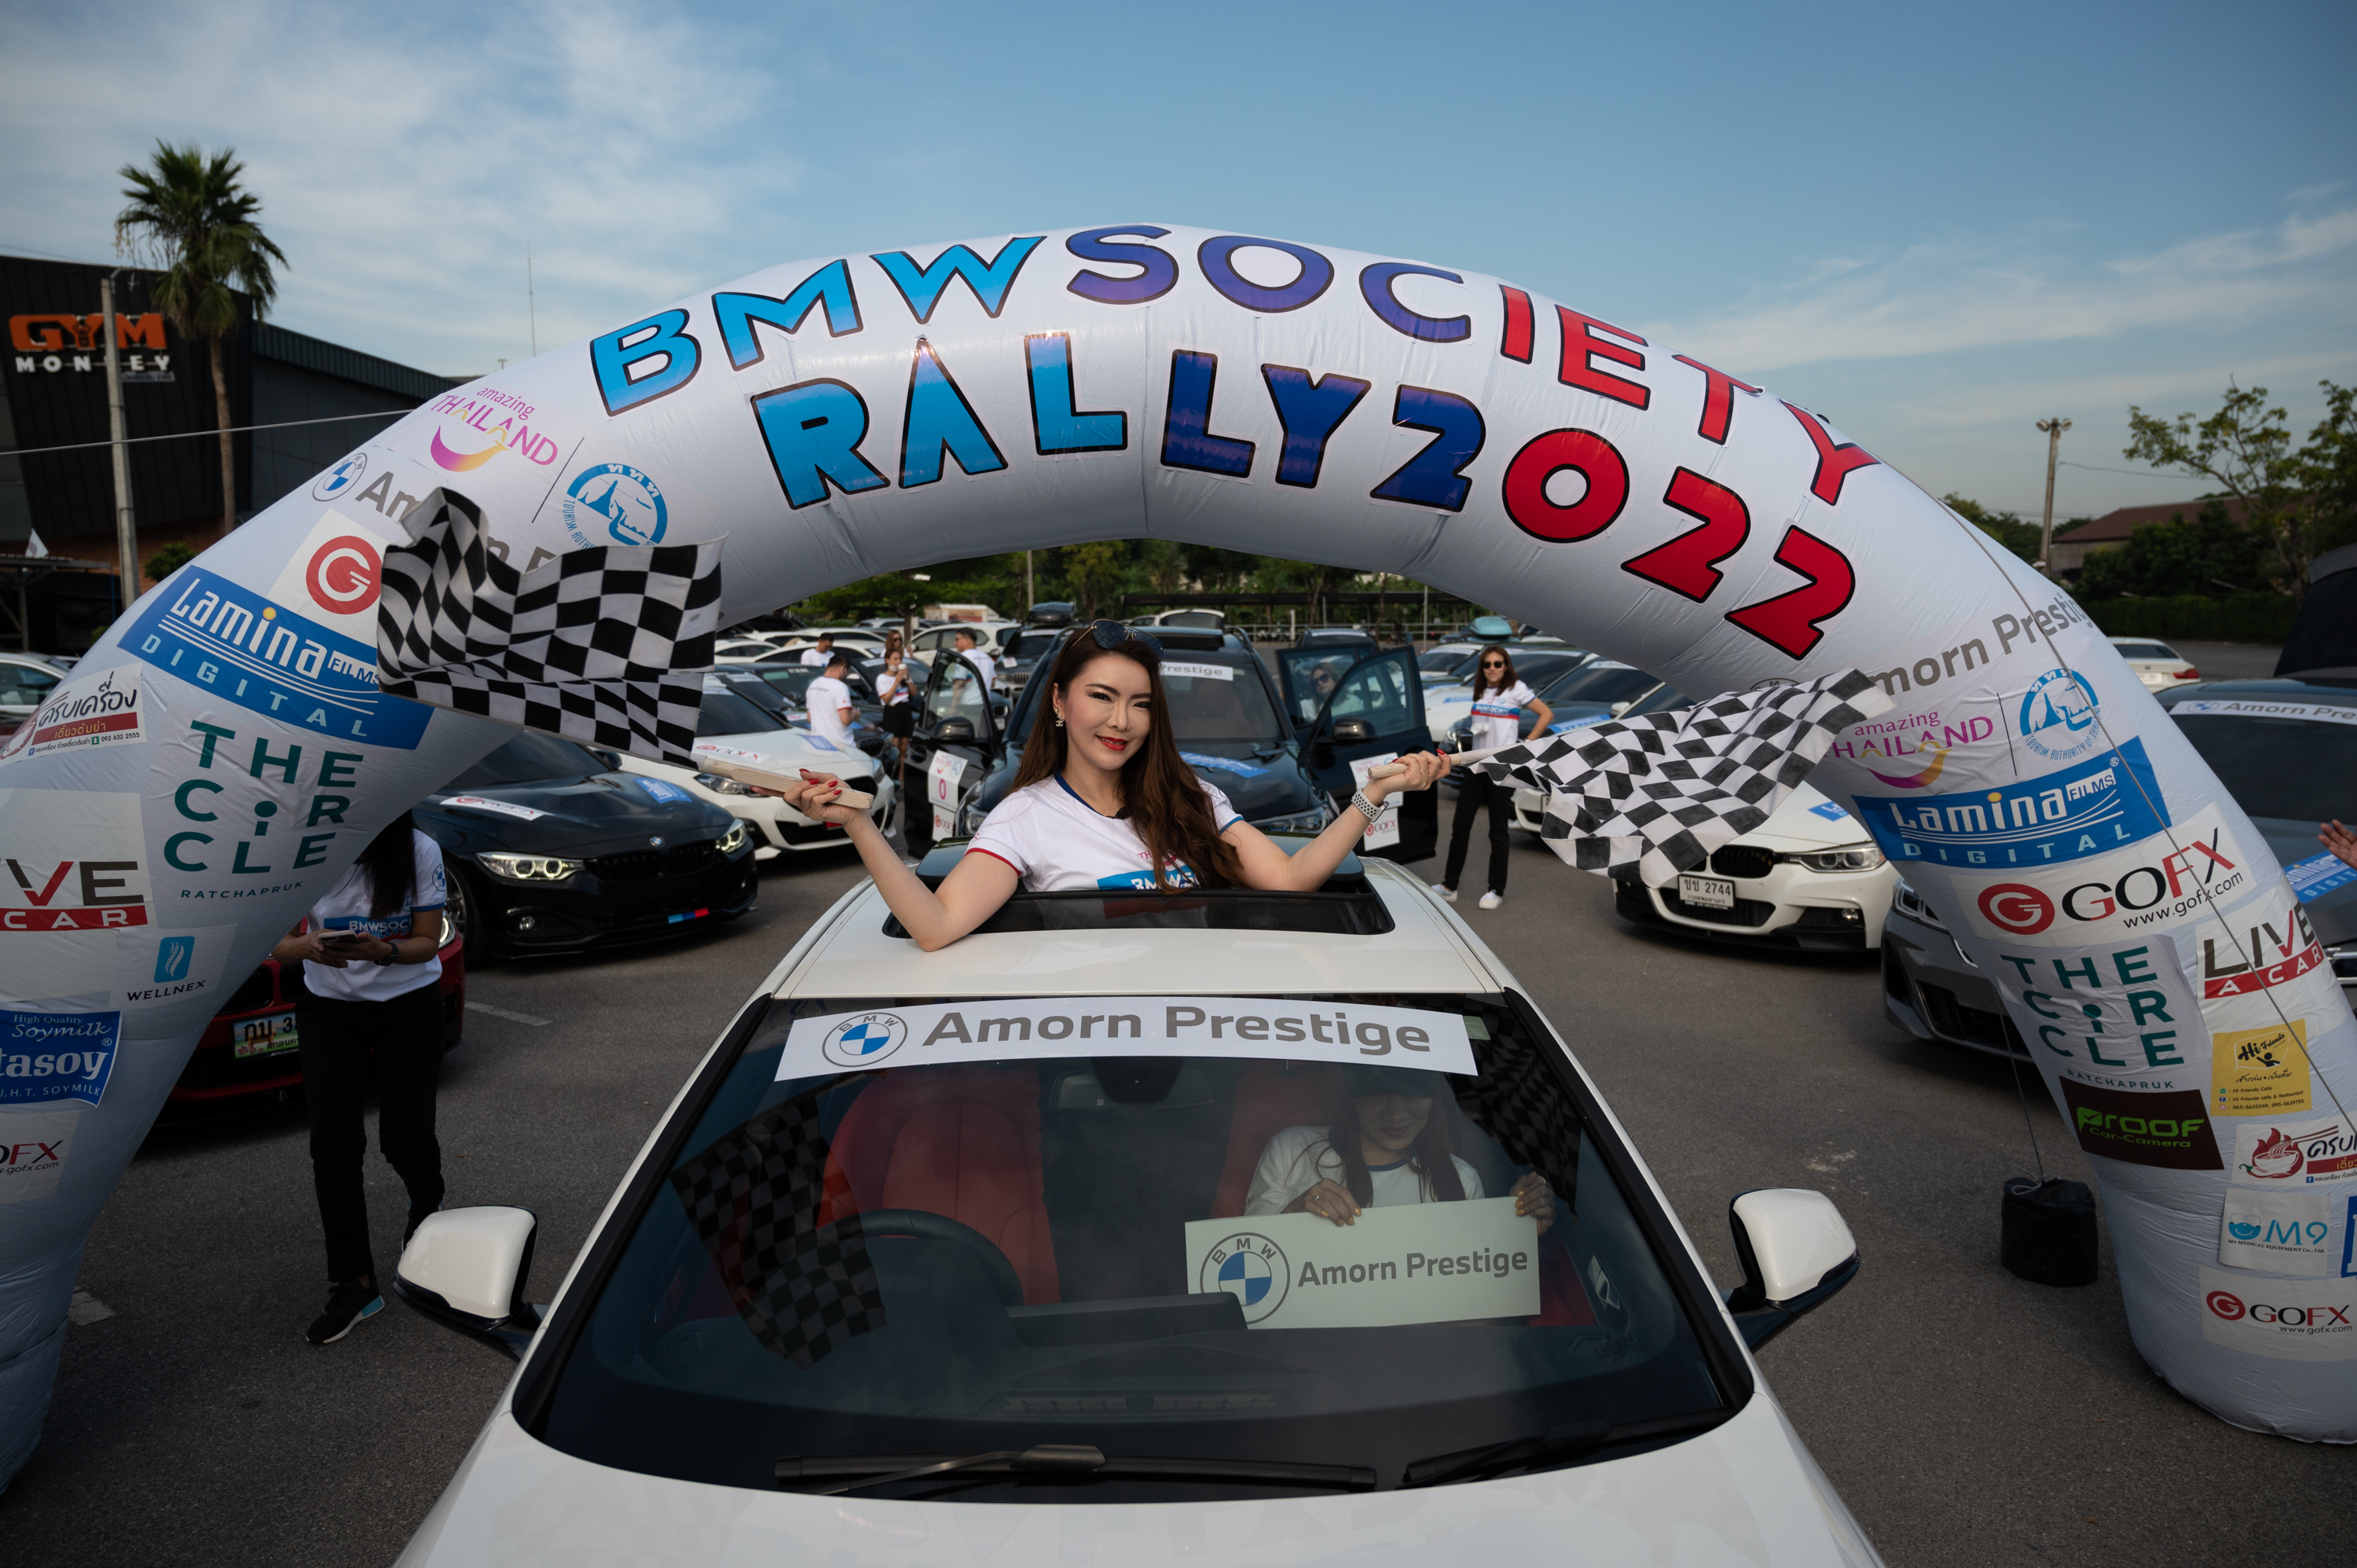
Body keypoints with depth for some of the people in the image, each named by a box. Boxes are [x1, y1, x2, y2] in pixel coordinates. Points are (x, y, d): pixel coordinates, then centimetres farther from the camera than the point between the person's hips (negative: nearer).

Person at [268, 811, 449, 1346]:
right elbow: (278, 943, -7)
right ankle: (353, 1286, 2)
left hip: (410, 1006, -1)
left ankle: (427, 1215, 35)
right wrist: (309, 947, -30)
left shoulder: (420, 853, -13)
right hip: (329, 1008, 1)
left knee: (405, 1138, -2)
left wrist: (382, 952, -30)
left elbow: (427, 942, -9)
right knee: (334, 1142, -8)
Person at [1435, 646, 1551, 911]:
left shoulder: (1515, 689, -5)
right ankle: (1449, 885, 11)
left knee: (1497, 831, 0)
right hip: (1476, 767, 6)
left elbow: (1547, 714, -7)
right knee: (1460, 827, 4)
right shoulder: (1480, 691, 12)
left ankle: (1496, 891, 9)